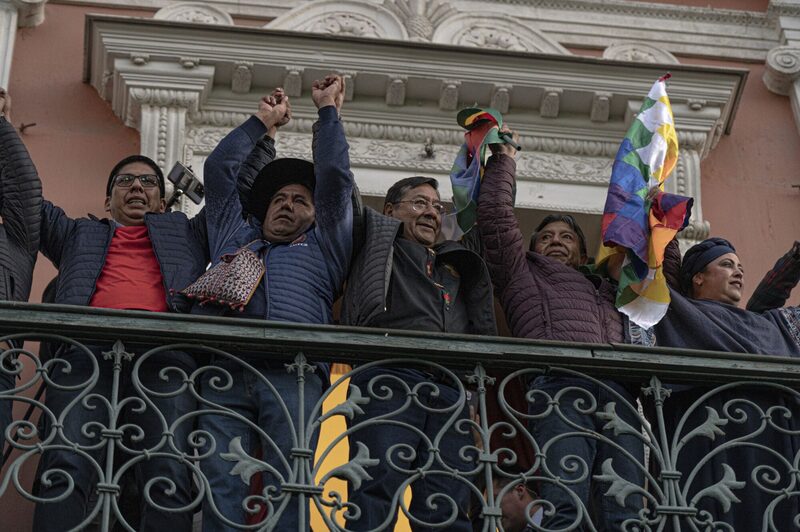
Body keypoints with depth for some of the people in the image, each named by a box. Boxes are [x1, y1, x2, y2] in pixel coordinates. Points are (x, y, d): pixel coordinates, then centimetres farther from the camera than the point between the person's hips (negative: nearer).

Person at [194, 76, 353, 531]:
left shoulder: (322, 247, 32)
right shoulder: (235, 236, 37)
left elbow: (335, 177, 26)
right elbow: (220, 169, 39)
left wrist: (328, 110, 35)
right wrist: (263, 121, 48)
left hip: (293, 375, -1)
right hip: (224, 372, 1)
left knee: (288, 489, -14)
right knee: (222, 488, -14)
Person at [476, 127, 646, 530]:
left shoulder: (608, 289, 40)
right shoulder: (523, 274, 29)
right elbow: (496, 213, 22)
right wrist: (504, 158, 32)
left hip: (618, 394, 4)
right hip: (559, 386, -4)